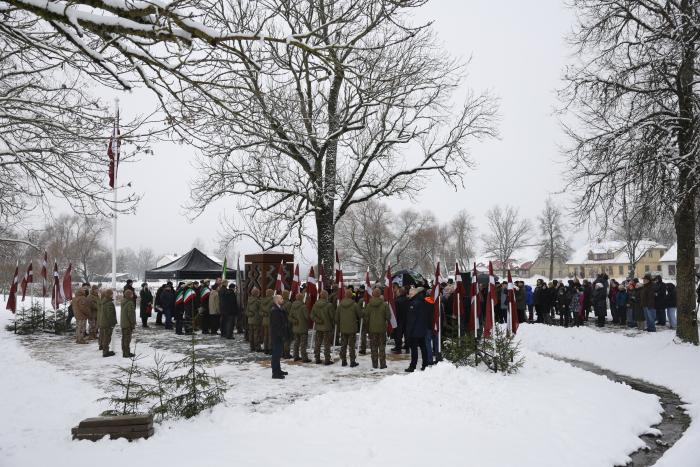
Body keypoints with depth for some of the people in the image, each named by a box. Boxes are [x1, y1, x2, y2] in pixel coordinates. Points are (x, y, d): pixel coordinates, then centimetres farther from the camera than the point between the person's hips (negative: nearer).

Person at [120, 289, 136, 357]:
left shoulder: (123, 302, 8)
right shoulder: (130, 303, -21)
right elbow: (131, 315, -21)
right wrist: (133, 324, -14)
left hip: (123, 323, 9)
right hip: (128, 324, -9)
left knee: (124, 338, 16)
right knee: (127, 339, -3)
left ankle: (124, 352, 25)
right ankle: (127, 353, 1)